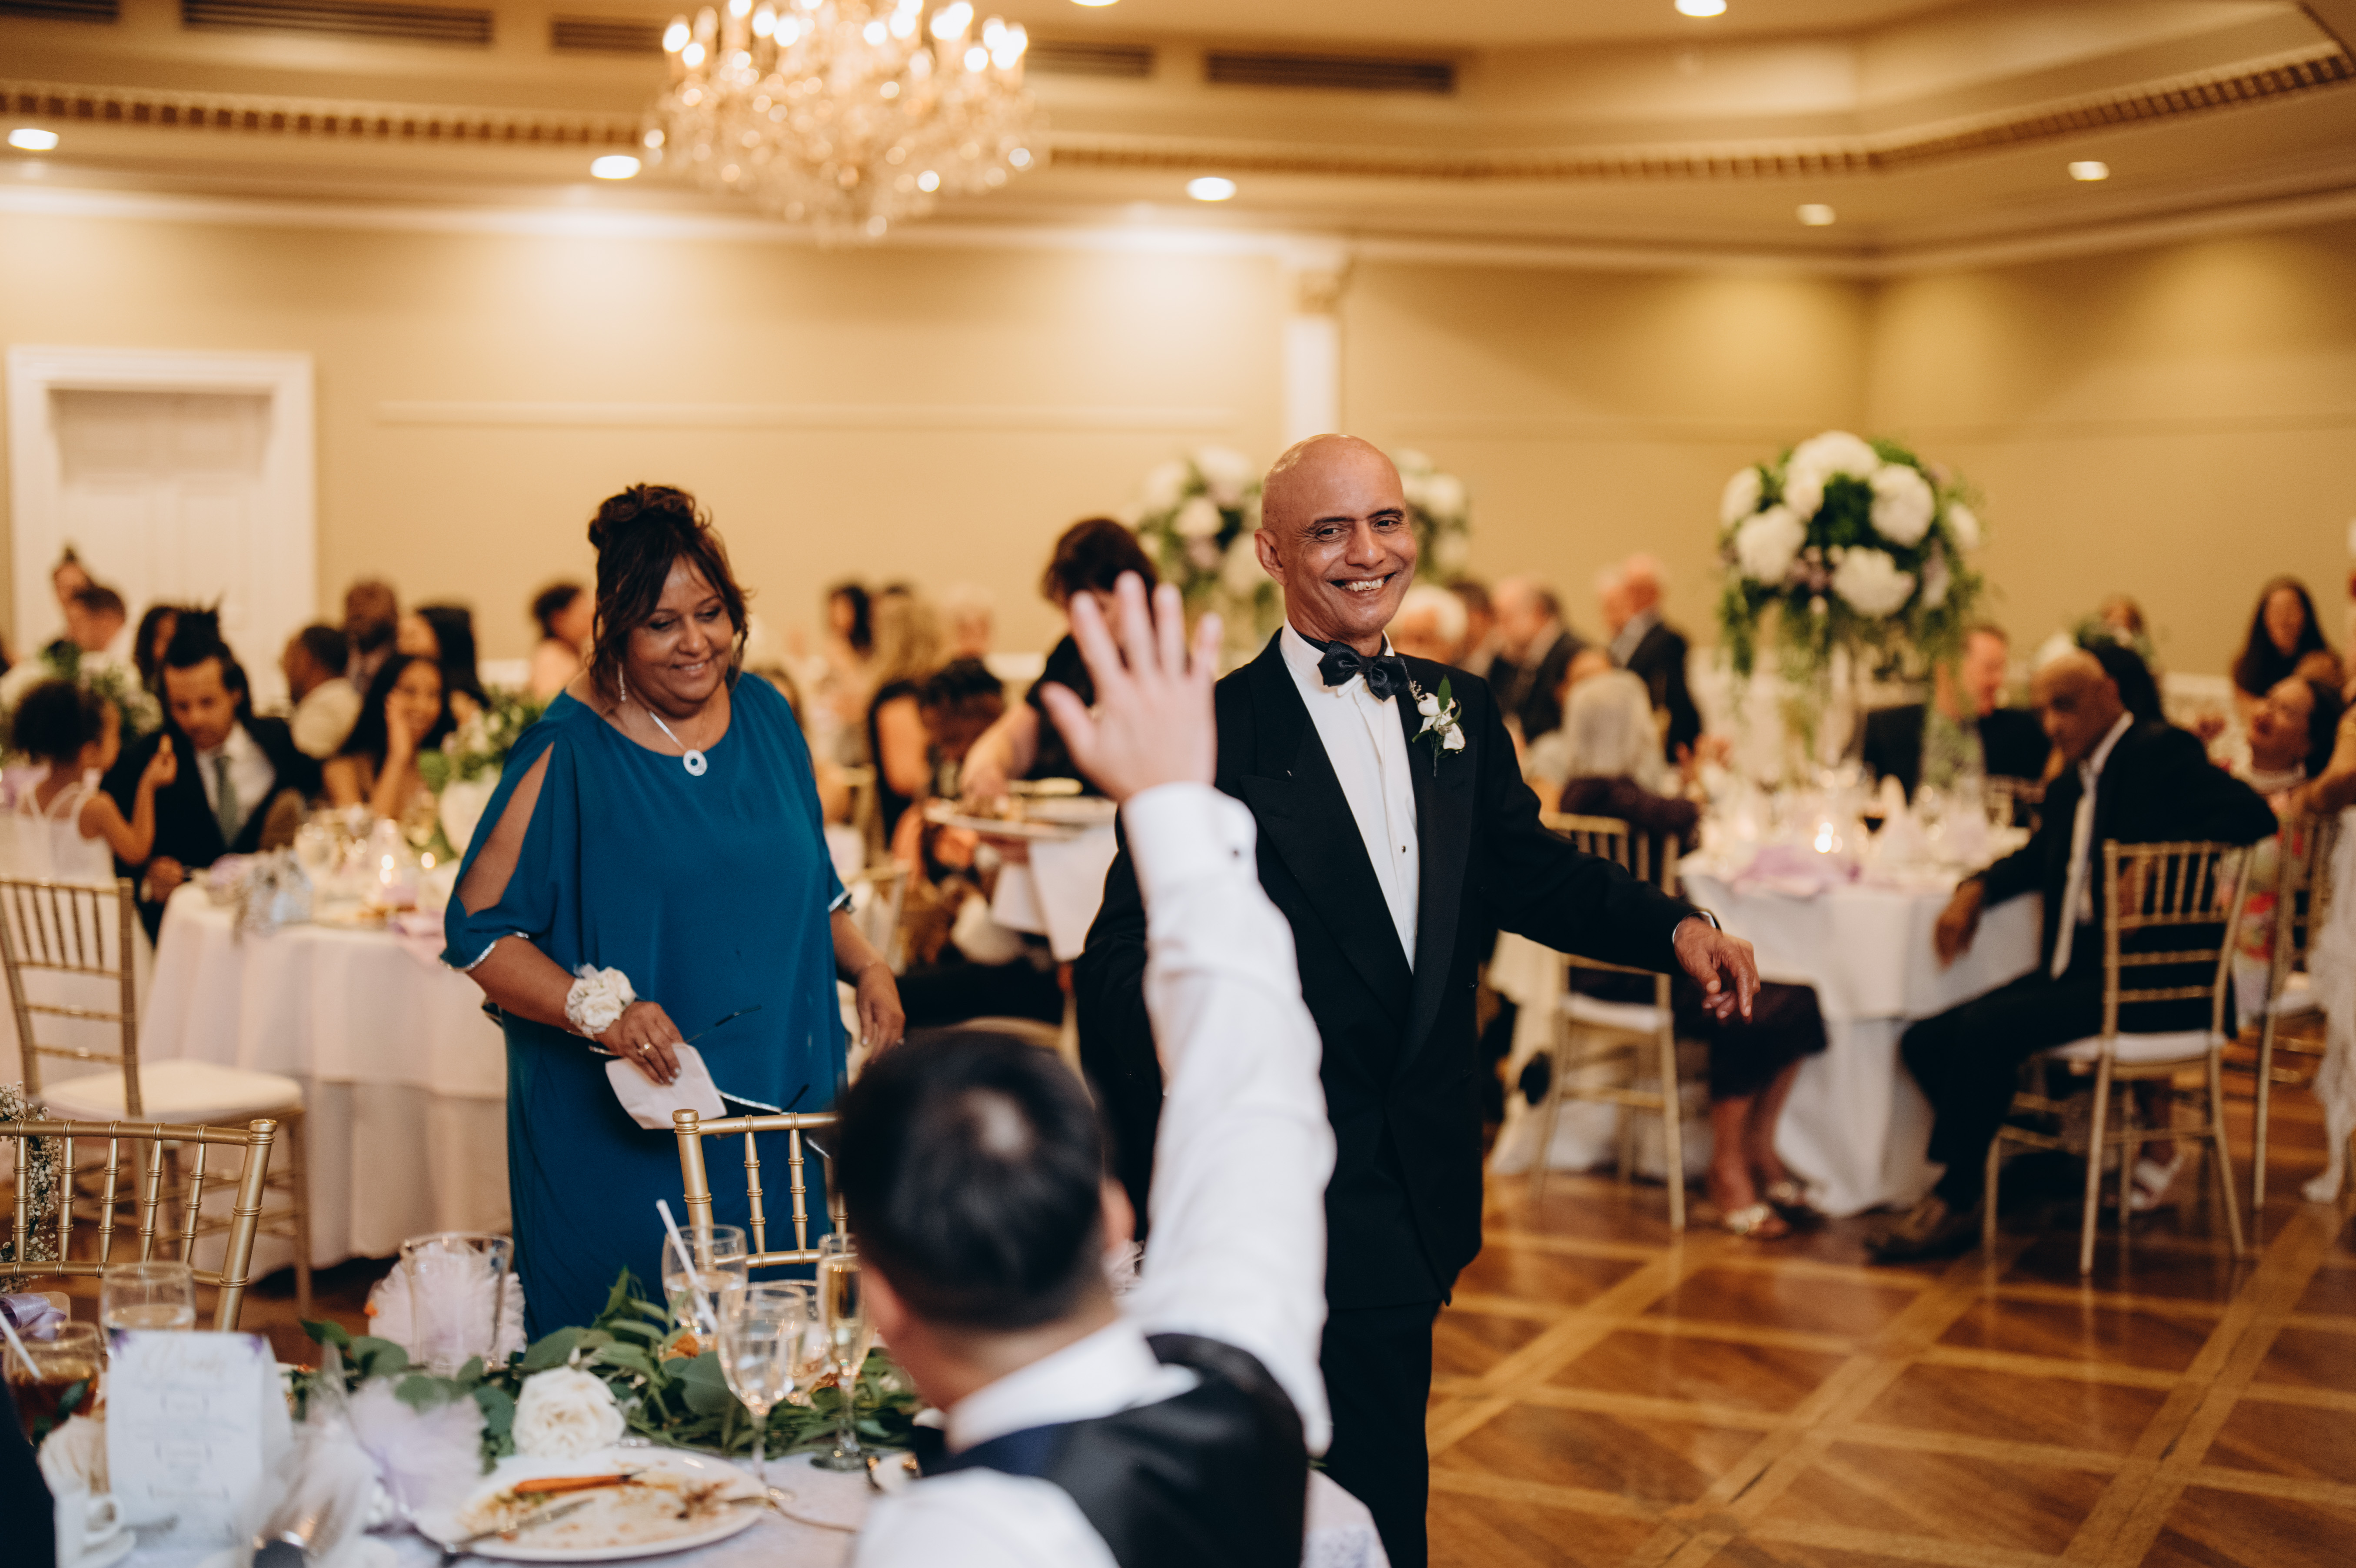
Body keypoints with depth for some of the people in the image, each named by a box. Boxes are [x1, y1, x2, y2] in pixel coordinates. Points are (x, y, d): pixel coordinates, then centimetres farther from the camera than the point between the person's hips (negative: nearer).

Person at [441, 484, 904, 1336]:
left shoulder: (767, 718, 6)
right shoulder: (567, 754, -10)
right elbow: (478, 930, -10)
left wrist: (866, 967, 2)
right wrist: (597, 1008, -24)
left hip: (780, 1099, 5)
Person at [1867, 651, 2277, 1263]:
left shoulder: (2161, 751, -6)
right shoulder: (2070, 785, 19)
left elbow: (2252, 816, -20)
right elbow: (2040, 856, 35)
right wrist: (1977, 888, 14)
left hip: (2153, 980, -9)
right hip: (2074, 971, 9)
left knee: (1987, 1028, -25)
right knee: (1926, 1043, -3)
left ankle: (1954, 1201, -11)